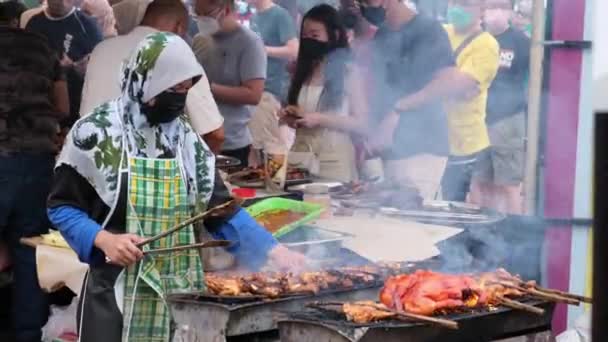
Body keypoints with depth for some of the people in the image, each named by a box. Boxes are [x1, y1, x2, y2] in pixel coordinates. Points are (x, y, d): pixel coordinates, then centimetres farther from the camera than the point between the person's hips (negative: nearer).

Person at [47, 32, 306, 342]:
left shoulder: (187, 140, 8)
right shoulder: (97, 132, -6)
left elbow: (222, 210, 10)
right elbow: (62, 206, -3)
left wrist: (271, 249, 0)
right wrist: (103, 240, -18)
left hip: (179, 293, 4)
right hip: (116, 291, -4)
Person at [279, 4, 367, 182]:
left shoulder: (349, 72, -5)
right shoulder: (303, 71, 11)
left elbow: (362, 124, -9)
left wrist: (320, 119, -16)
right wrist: (289, 117, 1)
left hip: (333, 160, -5)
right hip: (301, 155, 5)